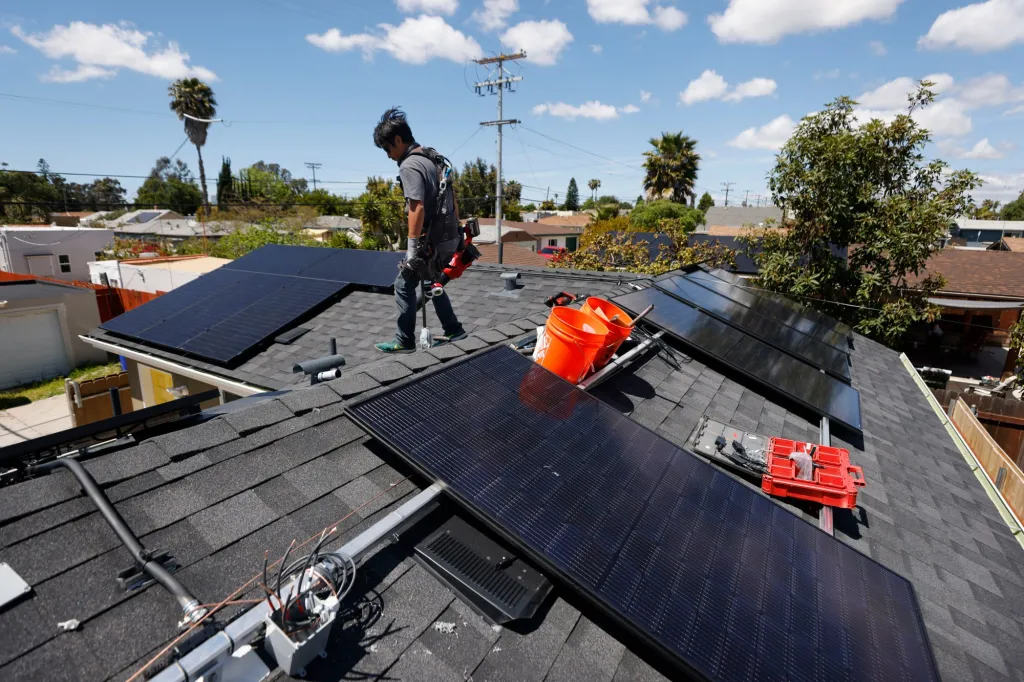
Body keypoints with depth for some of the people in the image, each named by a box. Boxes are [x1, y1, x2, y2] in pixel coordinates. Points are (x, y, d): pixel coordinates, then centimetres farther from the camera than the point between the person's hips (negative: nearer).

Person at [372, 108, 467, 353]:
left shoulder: (409, 166, -16)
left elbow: (417, 207, -25)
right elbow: (452, 195, 17)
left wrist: (412, 247, -23)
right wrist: (457, 228, 22)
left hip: (431, 240, -9)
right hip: (447, 237, 9)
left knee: (404, 285, 4)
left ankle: (404, 341, 13)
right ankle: (453, 330, 28)